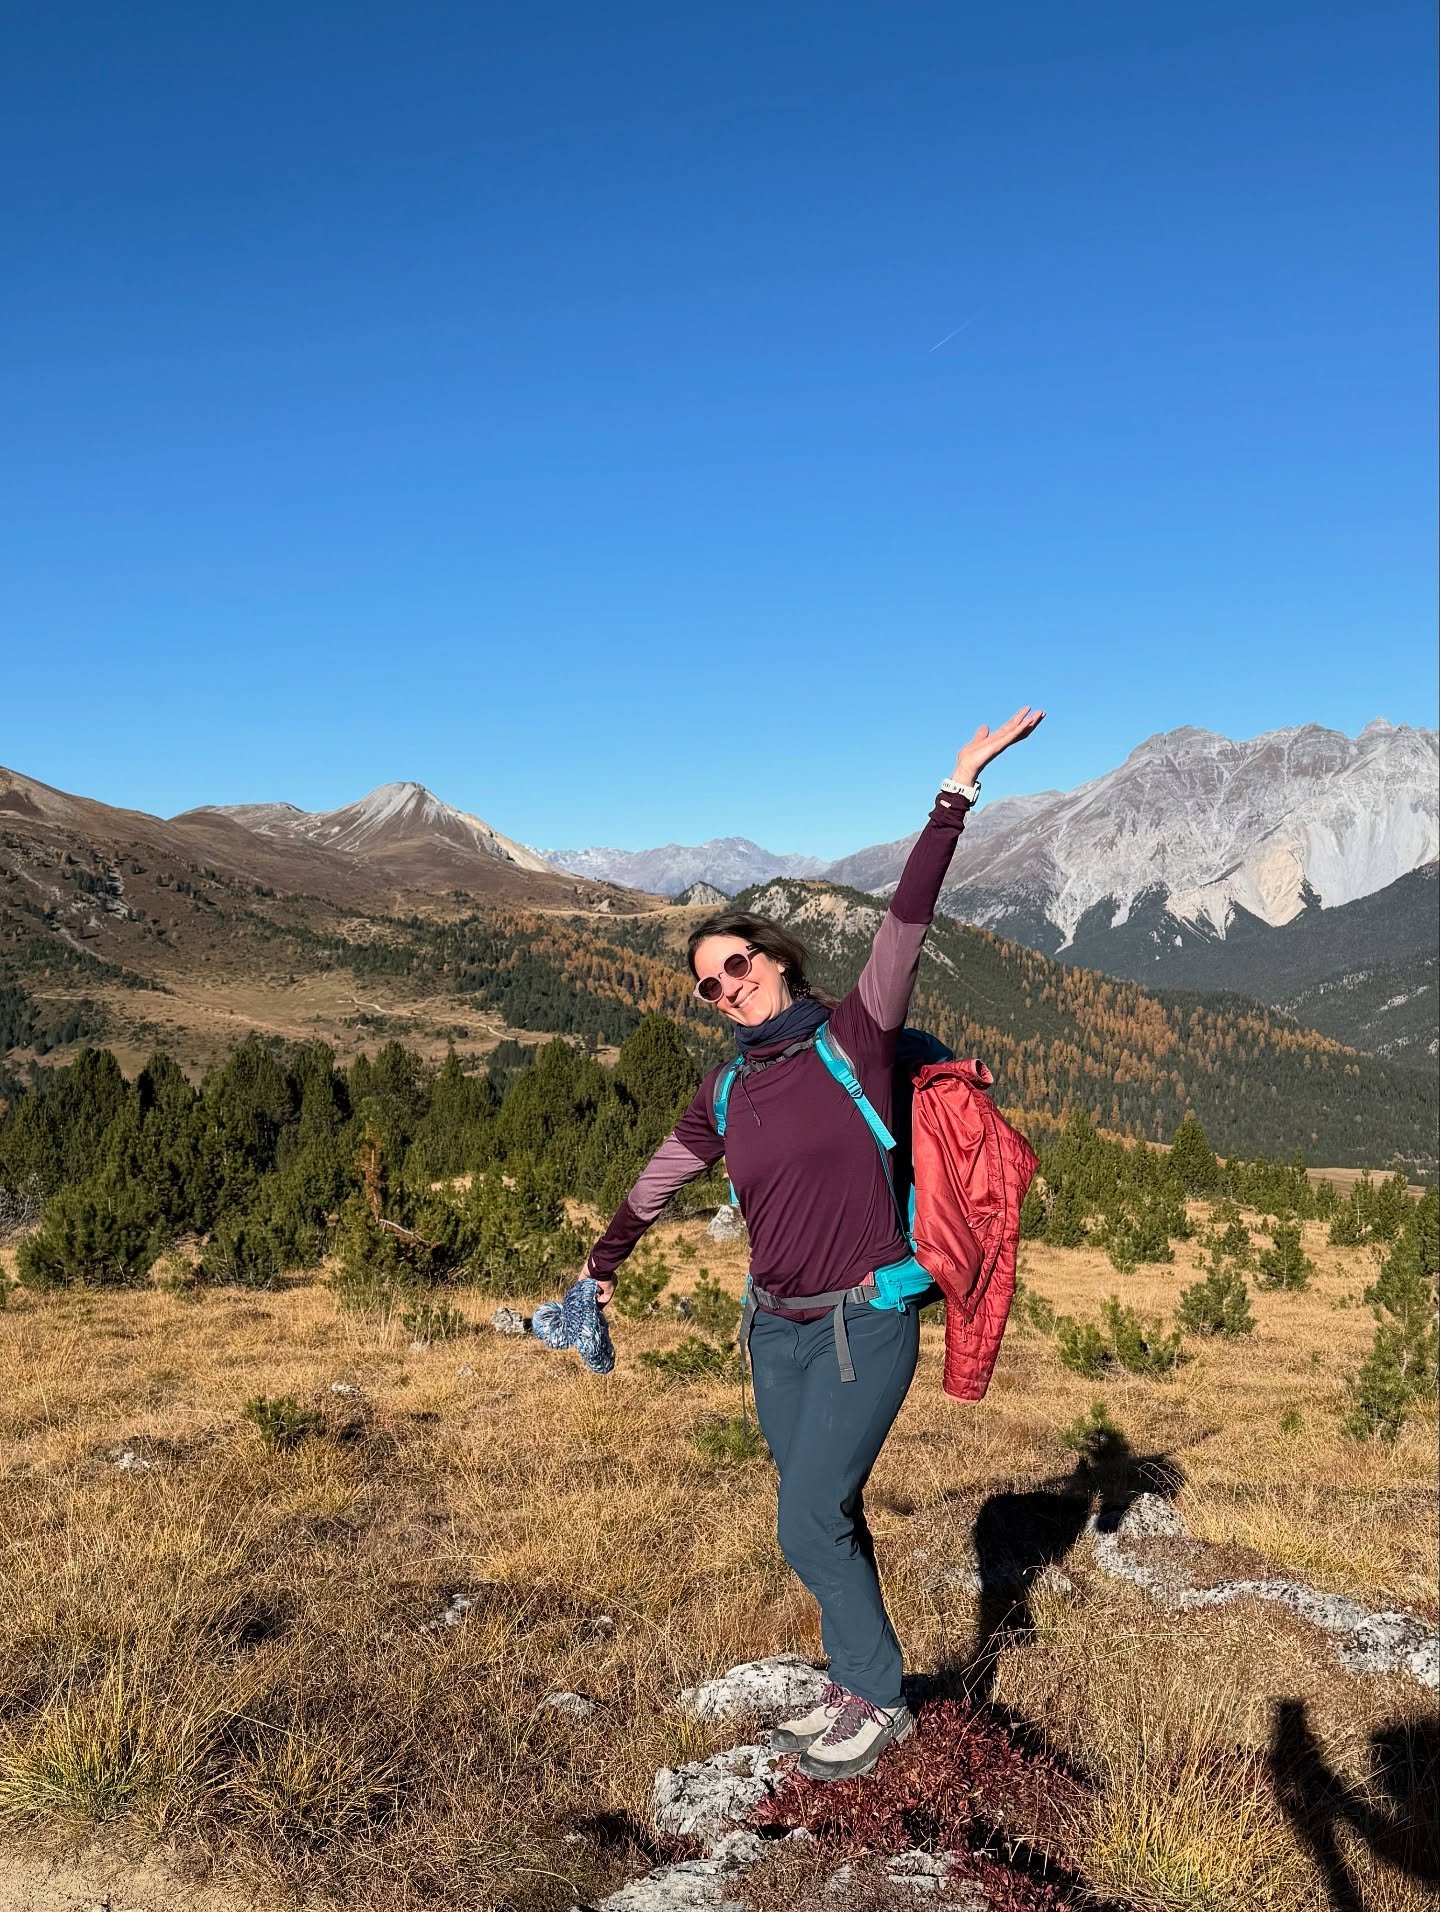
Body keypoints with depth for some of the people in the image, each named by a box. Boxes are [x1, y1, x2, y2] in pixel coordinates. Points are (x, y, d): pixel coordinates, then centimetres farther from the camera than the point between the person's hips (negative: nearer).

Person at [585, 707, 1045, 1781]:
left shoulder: (853, 1039, -8)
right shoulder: (727, 1098, 5)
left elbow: (906, 920, -18)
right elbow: (654, 1190, 20)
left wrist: (957, 790, -24)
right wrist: (599, 1273, 32)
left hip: (864, 1326, -5)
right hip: (778, 1332, 5)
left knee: (809, 1524, -5)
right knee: (829, 1517, 15)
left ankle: (879, 1701, 17)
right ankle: (858, 1690, 32)